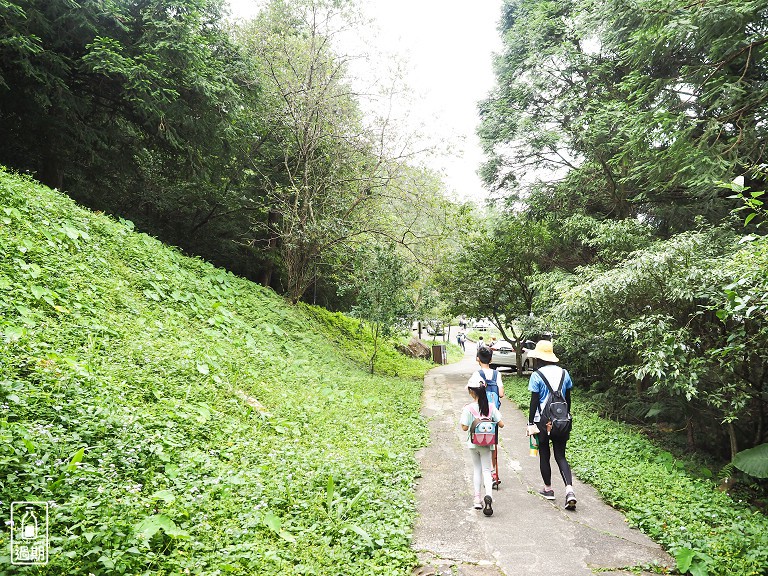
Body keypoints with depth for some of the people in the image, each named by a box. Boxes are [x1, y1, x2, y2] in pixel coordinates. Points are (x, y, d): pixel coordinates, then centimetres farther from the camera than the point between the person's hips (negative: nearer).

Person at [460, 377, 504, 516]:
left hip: (473, 443, -1)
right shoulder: (491, 407, -6)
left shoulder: (468, 408, -15)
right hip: (487, 443, 1)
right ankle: (488, 495, -18)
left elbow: (465, 428, -12)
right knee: (486, 469, 6)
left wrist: (462, 417, 4)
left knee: (477, 469, 15)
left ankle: (477, 499, 17)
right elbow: (501, 424, -4)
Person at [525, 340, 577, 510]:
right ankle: (569, 490, -7)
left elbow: (534, 401, -11)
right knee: (561, 456, 9)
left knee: (544, 455, 12)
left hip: (542, 421, -4)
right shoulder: (564, 373, 3)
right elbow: (568, 399, 10)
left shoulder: (537, 375, -12)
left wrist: (531, 423, -5)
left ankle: (548, 489, 25)